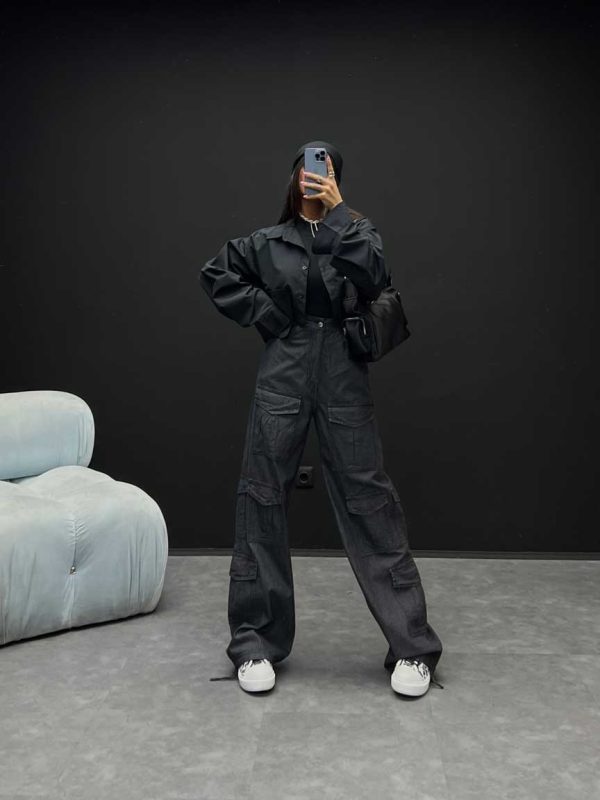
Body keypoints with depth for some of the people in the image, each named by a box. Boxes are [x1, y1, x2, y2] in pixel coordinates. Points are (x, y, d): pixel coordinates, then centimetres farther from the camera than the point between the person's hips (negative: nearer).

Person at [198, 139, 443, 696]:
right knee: (262, 502, 0)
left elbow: (371, 276, -9)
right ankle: (256, 644, 12)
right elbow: (215, 276, 18)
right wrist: (263, 312, 6)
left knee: (369, 501, -4)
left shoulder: (357, 231, 11)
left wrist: (335, 209, -11)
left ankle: (411, 646, 4)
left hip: (343, 379, -1)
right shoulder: (267, 242, 12)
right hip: (281, 377, 1)